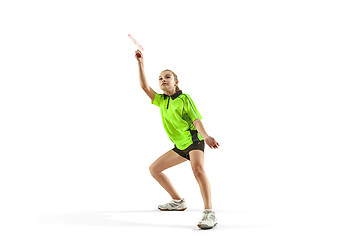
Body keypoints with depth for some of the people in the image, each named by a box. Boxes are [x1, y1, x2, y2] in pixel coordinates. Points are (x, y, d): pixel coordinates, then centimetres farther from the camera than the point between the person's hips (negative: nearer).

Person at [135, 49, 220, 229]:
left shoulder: (184, 98, -5)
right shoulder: (161, 100, 12)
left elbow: (196, 120, -12)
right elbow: (145, 87, 3)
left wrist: (206, 136, -30)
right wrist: (141, 64, -1)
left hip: (194, 141, -8)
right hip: (180, 146, 8)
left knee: (197, 167, -34)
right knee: (154, 169, 10)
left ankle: (209, 213, -42)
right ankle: (178, 201, 17)